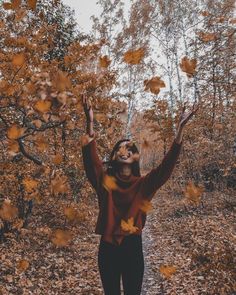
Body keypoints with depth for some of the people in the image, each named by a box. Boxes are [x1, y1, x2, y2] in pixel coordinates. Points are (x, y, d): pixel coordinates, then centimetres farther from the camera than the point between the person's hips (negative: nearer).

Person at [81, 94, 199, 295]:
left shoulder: (143, 184, -1)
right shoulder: (104, 181, -1)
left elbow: (167, 166, -13)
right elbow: (91, 159, -16)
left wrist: (180, 129, -22)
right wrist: (90, 122, -28)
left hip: (132, 247, 0)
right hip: (108, 248, 0)